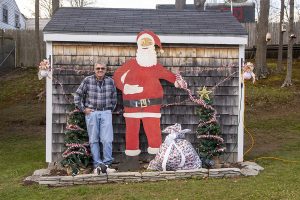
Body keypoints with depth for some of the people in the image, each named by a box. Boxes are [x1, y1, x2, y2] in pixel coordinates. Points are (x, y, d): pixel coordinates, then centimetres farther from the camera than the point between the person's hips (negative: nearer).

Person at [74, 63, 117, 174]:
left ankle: (106, 165, 1)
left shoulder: (110, 81, 6)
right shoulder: (87, 81, 0)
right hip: (91, 113, -1)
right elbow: (77, 95, 5)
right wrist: (83, 109, 1)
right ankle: (97, 165, 9)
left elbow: (114, 98, 17)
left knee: (107, 140, -8)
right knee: (94, 140, 2)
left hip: (106, 113, 1)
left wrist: (110, 110, 12)